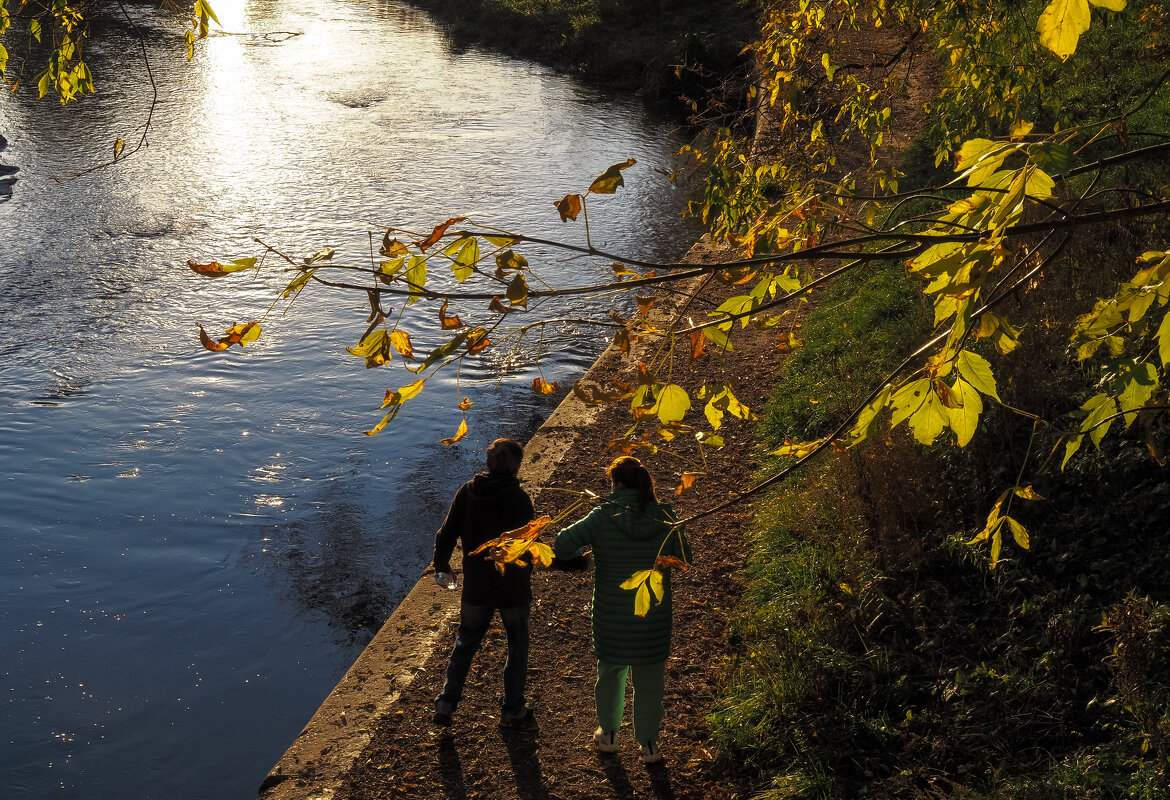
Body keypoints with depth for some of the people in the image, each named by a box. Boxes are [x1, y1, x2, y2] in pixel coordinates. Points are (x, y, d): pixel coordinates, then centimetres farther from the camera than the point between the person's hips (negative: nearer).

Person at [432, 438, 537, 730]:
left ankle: (446, 703, 21)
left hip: (476, 585, 3)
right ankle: (511, 710, 23)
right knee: (517, 646, 15)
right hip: (512, 587, -3)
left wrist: (442, 564, 17)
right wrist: (526, 577, -1)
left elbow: (447, 533, 1)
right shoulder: (519, 498, -18)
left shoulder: (467, 492, -6)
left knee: (465, 642, 21)